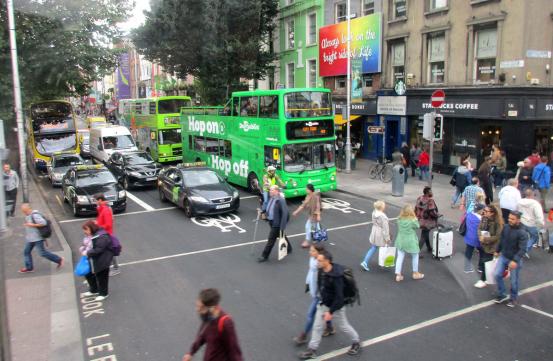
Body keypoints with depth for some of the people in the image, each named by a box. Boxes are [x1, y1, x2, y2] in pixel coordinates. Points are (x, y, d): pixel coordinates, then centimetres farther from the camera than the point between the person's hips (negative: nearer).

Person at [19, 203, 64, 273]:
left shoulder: (35, 215, -21)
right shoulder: (28, 215, 10)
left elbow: (43, 223, -28)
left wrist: (32, 225, -24)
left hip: (37, 238, -10)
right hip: (31, 238, 10)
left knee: (43, 253, -3)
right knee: (26, 252, 9)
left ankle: (59, 260, 8)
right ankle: (29, 268, 18)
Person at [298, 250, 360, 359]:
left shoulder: (336, 277, -34)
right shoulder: (321, 270, -11)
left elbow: (339, 297, -30)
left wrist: (330, 312, -25)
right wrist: (320, 295, 21)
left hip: (336, 306, -6)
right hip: (323, 304, 6)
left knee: (343, 326, 16)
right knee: (317, 326, 10)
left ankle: (356, 343, 42)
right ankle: (312, 350, 23)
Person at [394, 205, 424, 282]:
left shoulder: (399, 220, -8)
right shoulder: (413, 220, -20)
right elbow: (417, 226, -4)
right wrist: (415, 219, 4)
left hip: (401, 241, 3)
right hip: (410, 242, -3)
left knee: (400, 257, 8)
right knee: (415, 256, 19)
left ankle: (398, 275, 9)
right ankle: (415, 273, 32)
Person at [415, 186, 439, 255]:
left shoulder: (419, 199, 1)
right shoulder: (430, 200, -22)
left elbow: (416, 209, 7)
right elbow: (432, 212, -24)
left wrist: (418, 217, 17)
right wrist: (437, 215, -6)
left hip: (421, 220, 8)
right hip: (427, 222, -8)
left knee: (425, 234, 24)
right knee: (423, 237, 1)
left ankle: (429, 248, 40)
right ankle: (417, 251, -2)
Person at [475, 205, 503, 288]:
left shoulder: (498, 222, -24)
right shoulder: (484, 218, -6)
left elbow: (497, 236, -21)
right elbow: (479, 228, 3)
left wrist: (485, 239, -22)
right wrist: (480, 236, -17)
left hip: (490, 246, -6)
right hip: (482, 244, 6)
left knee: (485, 262, 2)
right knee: (481, 260, 20)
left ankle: (483, 280, 18)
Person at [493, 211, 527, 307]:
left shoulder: (522, 233, -22)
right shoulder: (506, 227, -6)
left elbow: (522, 249, -25)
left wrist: (515, 261, -34)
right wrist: (497, 251, 19)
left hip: (515, 260, -4)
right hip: (503, 256, 5)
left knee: (514, 281, 8)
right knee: (497, 274, -3)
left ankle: (513, 298, 31)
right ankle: (502, 295, 16)